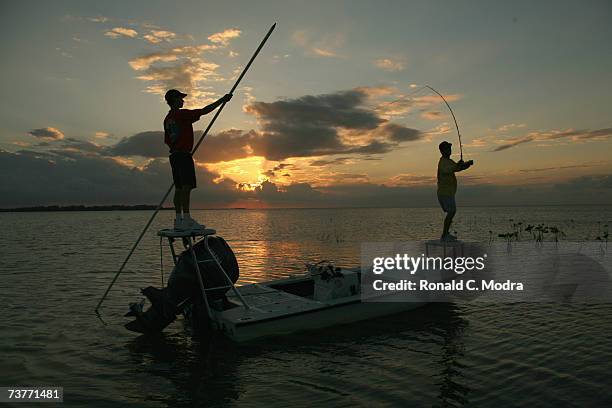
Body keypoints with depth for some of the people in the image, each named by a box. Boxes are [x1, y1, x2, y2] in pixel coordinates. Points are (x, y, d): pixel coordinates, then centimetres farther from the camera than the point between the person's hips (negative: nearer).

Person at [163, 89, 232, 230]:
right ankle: (186, 219, -19)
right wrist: (222, 100, -4)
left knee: (179, 187, 8)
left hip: (174, 155, 9)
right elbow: (204, 111, -10)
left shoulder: (167, 119, 16)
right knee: (186, 186, -13)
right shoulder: (182, 114, -8)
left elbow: (167, 141, 19)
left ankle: (179, 220, 8)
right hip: (184, 154, -9)